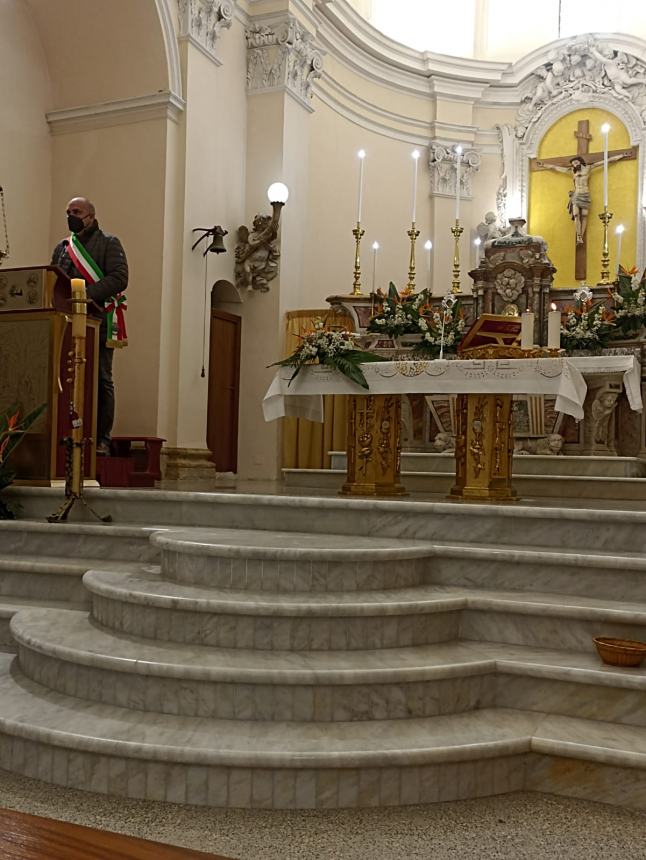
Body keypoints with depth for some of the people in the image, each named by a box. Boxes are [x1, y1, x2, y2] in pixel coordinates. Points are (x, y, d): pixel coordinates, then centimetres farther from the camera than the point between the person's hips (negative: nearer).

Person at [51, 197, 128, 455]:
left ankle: (101, 439, -1)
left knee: (101, 381, -4)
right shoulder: (62, 248, 22)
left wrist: (87, 294, -19)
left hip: (98, 321, -5)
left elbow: (119, 278, -9)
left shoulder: (108, 243, 5)